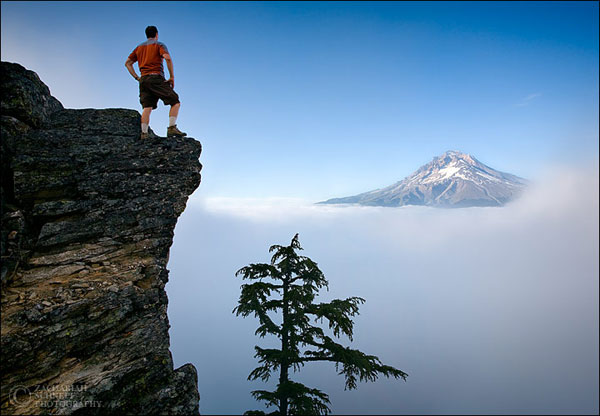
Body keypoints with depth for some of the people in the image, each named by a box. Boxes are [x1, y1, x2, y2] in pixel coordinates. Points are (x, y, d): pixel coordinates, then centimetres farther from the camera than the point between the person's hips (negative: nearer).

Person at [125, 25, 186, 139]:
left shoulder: (139, 47, 24)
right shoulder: (159, 45, 6)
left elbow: (127, 63, 23)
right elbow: (168, 58, -12)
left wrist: (136, 77, 17)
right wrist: (172, 77, -8)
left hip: (143, 79, 6)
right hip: (156, 78, -6)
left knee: (147, 107, 0)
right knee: (175, 102, -3)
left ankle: (144, 134, -11)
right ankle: (172, 128, -19)